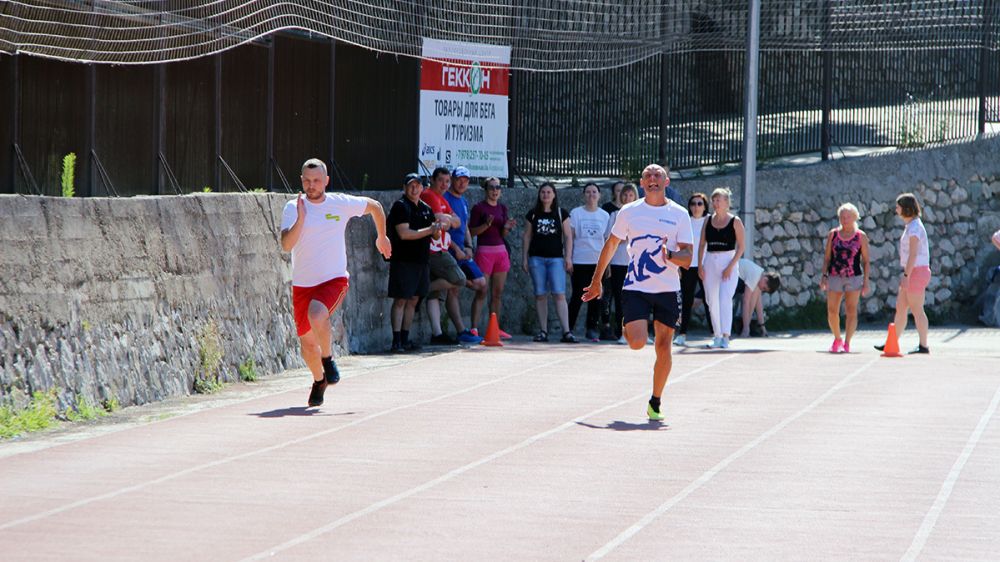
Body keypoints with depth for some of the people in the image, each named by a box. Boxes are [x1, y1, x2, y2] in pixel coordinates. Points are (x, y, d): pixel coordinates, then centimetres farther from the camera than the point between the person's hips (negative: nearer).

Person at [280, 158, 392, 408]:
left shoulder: (341, 204, -2)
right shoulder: (293, 208, -4)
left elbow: (374, 206, 17)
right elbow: (286, 245, -18)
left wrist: (382, 237, 25)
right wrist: (301, 218, -27)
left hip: (334, 280, -2)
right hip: (303, 284, 2)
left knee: (316, 314, -33)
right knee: (307, 343, 8)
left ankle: (328, 359, -7)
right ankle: (319, 382, 37)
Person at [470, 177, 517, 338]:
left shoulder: (503, 208, 13)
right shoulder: (479, 208, -4)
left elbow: (503, 234, 15)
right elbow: (472, 232, -6)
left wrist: (507, 227, -6)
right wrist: (486, 225, -20)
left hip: (501, 251, 6)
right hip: (484, 251, -6)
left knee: (498, 293, 7)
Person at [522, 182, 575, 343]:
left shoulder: (561, 213, 6)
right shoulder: (533, 214, 10)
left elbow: (568, 236, 5)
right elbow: (527, 236, 12)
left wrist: (568, 257, -3)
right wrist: (524, 258, 7)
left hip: (556, 258, -2)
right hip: (537, 258, 2)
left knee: (559, 294, -11)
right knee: (540, 295, 2)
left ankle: (566, 332, -16)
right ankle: (543, 331, 6)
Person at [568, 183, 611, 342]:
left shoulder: (605, 216, 10)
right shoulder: (576, 213, 3)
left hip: (599, 262, 2)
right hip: (580, 261, -2)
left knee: (596, 298, 2)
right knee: (578, 297, -3)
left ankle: (592, 329, 9)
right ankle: (569, 327, 7)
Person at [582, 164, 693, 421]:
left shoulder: (679, 215, 2)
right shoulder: (629, 212, 4)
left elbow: (687, 258, -3)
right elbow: (611, 245, 15)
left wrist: (670, 255, -25)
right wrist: (596, 281, 17)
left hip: (668, 291, 1)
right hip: (636, 288, 0)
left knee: (663, 347, 0)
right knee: (637, 343, -16)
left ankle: (655, 404, 15)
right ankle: (629, 329, 22)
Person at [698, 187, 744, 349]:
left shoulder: (735, 221, -1)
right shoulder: (708, 221, 10)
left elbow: (741, 246, -4)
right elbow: (702, 244, 11)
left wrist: (731, 266, -13)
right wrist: (700, 265, 1)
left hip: (728, 261, -4)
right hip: (710, 262, 4)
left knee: (725, 298, -16)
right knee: (712, 301, 5)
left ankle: (725, 337, -18)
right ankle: (717, 336, 15)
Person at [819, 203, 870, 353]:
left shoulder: (861, 236, 2)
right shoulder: (833, 234, 7)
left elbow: (866, 261, 4)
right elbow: (827, 257, 10)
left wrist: (866, 282, -2)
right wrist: (824, 276, 1)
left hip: (854, 278, -2)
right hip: (834, 277, 2)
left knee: (851, 311, -9)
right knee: (832, 312, 2)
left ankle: (847, 343, -7)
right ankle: (837, 339, 23)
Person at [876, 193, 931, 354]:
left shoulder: (914, 227, -15)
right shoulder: (910, 226, 16)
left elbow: (913, 254, -21)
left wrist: (906, 275, -23)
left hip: (916, 271, -10)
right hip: (913, 272, 10)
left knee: (916, 310, -5)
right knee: (900, 308, 12)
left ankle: (923, 345, 0)